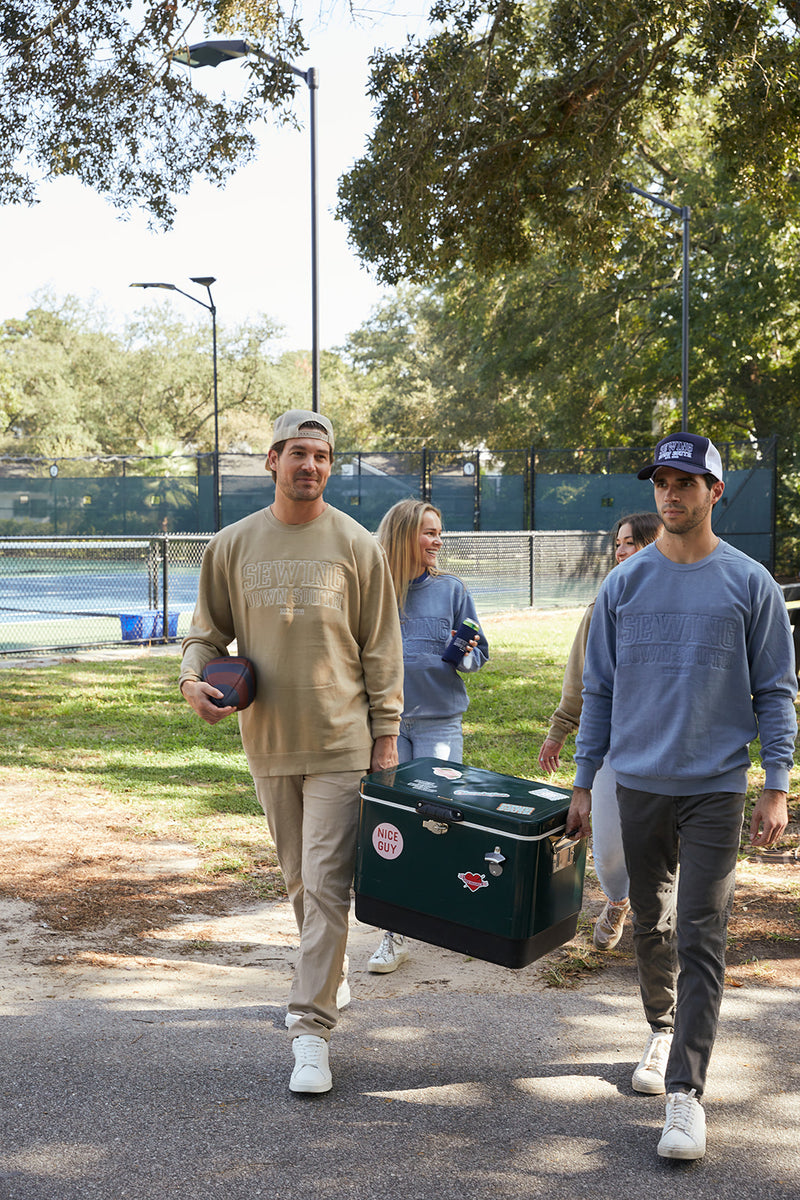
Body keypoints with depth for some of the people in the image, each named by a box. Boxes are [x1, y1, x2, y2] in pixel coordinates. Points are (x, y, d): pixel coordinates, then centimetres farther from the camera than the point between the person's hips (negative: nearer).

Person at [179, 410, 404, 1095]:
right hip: (268, 741, 4)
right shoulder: (232, 545, 4)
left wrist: (386, 732, -2)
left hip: (340, 742, -3)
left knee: (326, 884, -6)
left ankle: (312, 1026, 0)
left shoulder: (355, 545, -3)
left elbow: (382, 647, 0)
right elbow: (208, 630, 12)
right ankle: (332, 979, 38)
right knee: (299, 880, 17)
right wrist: (193, 677, -9)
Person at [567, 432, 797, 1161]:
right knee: (651, 925, 15)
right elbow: (599, 690, 9)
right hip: (638, 784, 3)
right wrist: (583, 783, 7)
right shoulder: (624, 585, 5)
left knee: (700, 937, -7)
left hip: (715, 787, -3)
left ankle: (686, 1092, -5)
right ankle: (664, 1033, 36)